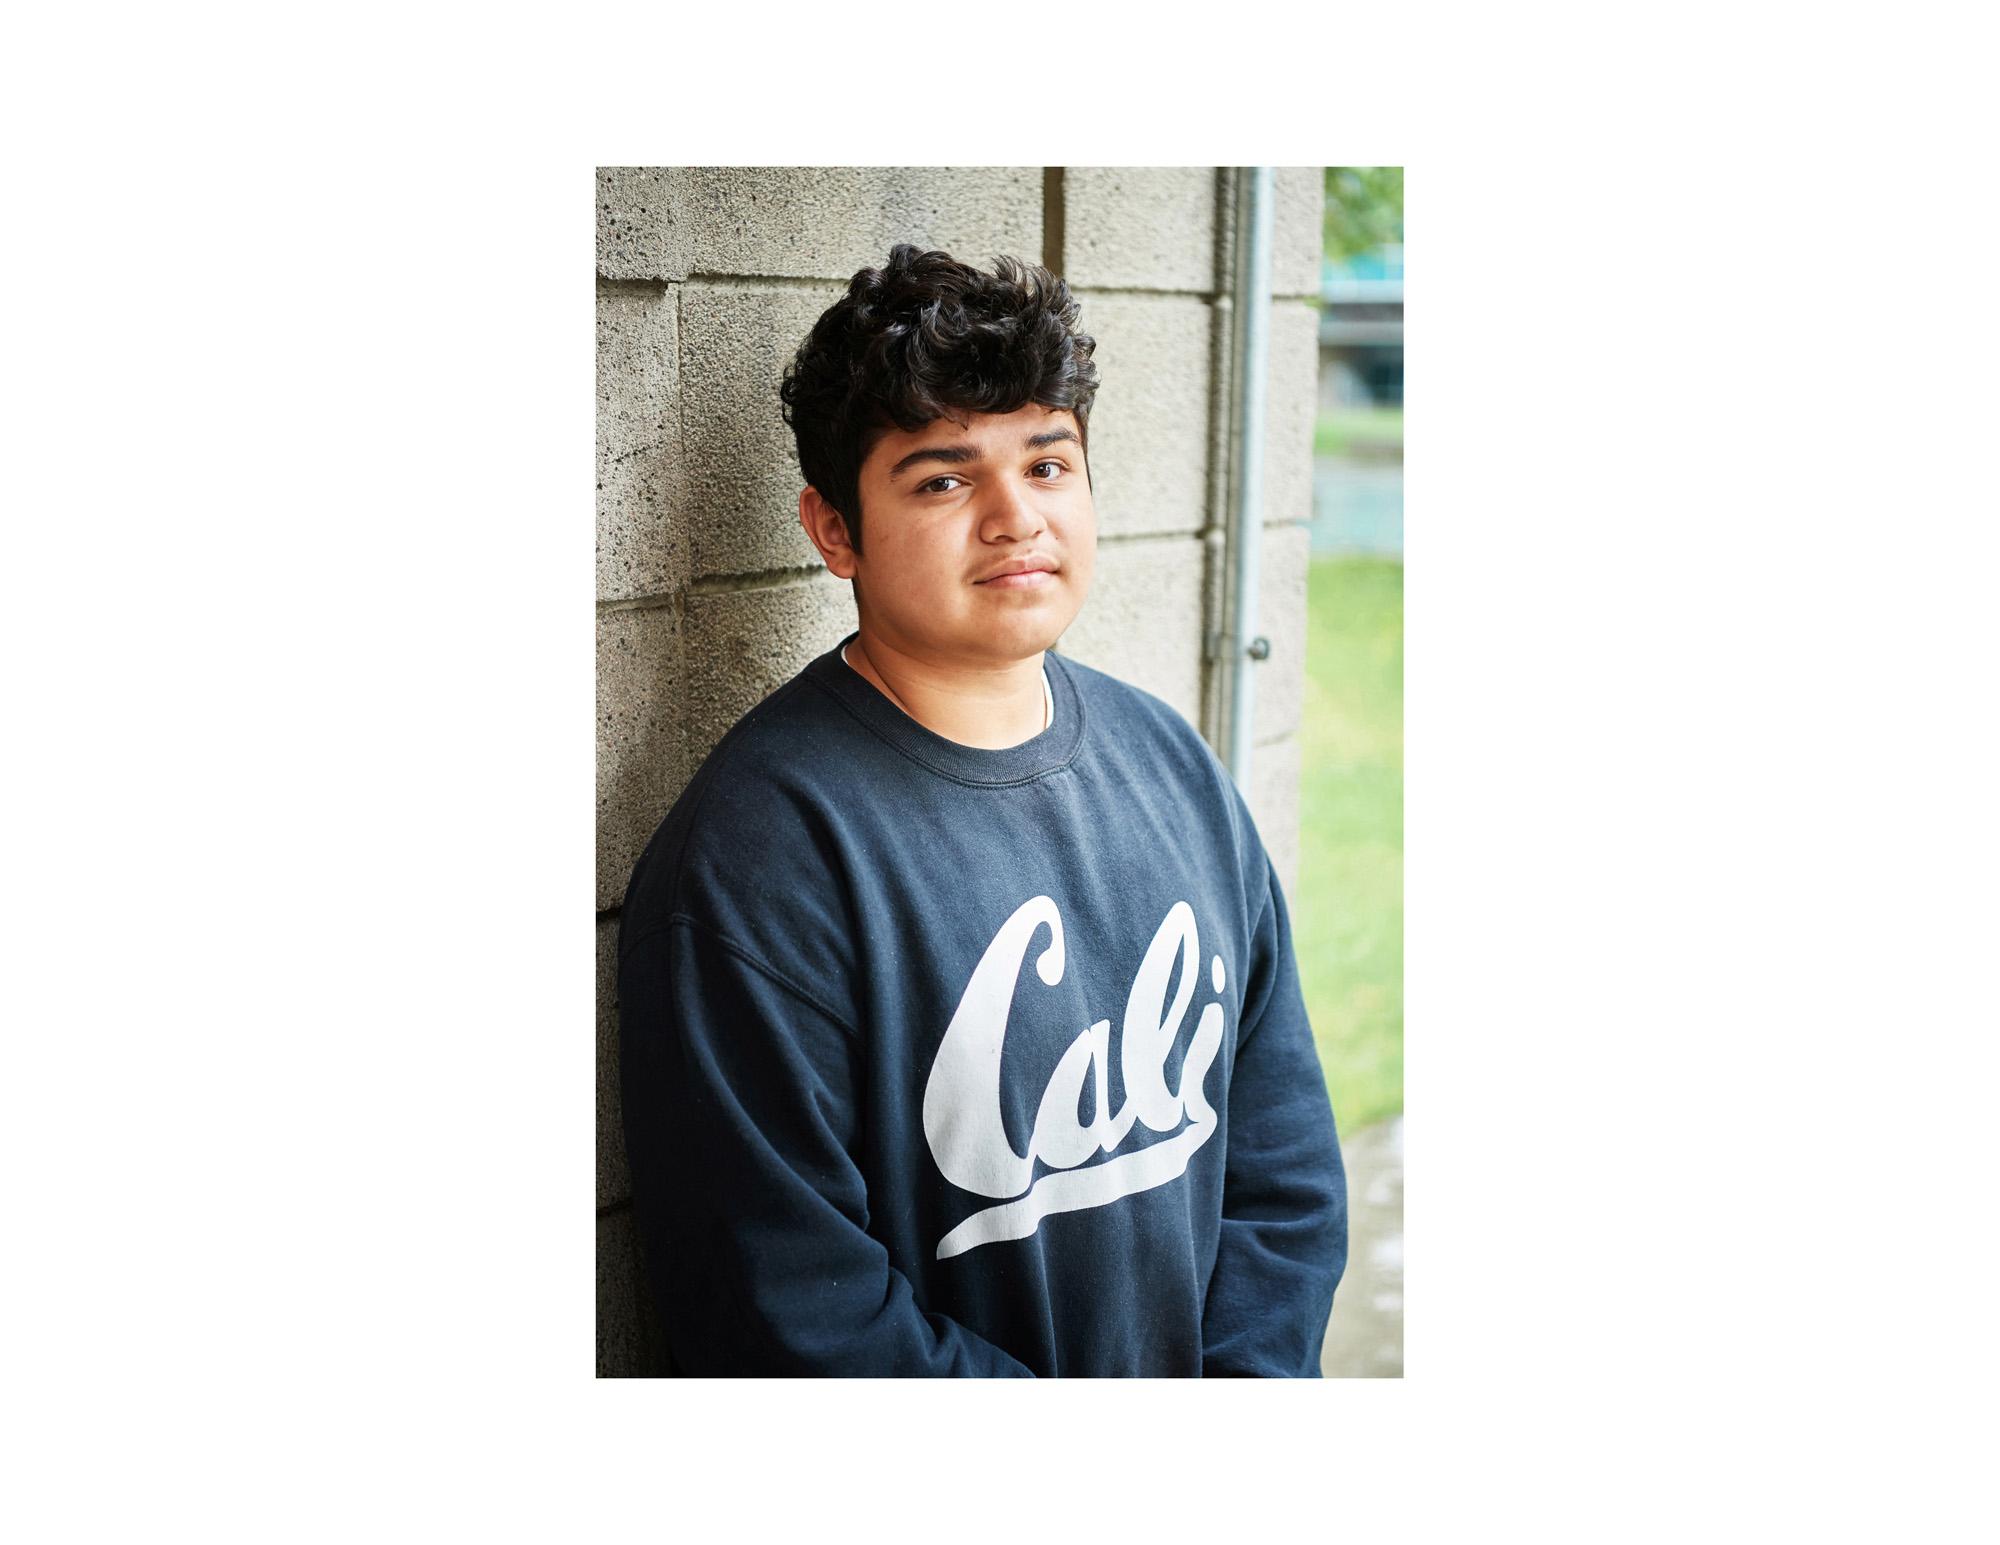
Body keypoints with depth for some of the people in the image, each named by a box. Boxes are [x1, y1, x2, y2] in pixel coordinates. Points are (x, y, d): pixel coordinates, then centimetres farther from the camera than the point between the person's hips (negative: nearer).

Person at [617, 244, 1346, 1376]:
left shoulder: (1176, 766, -3)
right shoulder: (757, 853, -22)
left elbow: (1284, 1158, 1)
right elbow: (789, 1308, -23)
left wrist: (1249, 1370, -12)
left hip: (1202, 1359, 5)